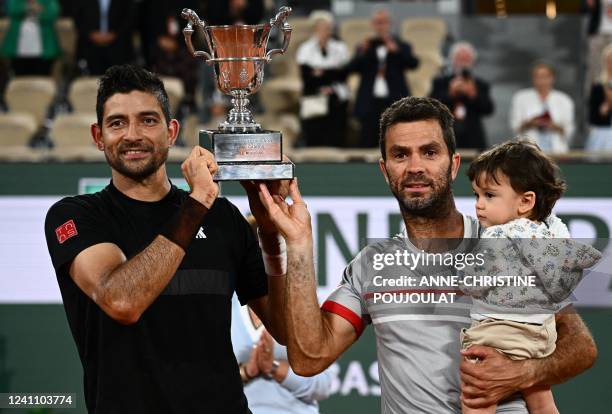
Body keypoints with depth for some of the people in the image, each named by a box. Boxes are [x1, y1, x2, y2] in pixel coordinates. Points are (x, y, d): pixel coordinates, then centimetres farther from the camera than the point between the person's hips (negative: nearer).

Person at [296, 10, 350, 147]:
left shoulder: (340, 48, 10)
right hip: (314, 103, -1)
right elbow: (307, 77, -3)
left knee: (336, 140, -5)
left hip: (336, 101, 1)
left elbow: (343, 74, 0)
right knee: (314, 141, -6)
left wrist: (322, 73, -10)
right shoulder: (305, 49, 6)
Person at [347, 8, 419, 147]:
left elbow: (413, 63, -7)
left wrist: (396, 51, -22)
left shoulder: (401, 46, 9)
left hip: (394, 103, -1)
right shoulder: (365, 47, 12)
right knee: (368, 143, -1)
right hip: (370, 104, 1)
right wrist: (362, 53, -15)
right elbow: (351, 68, 2)